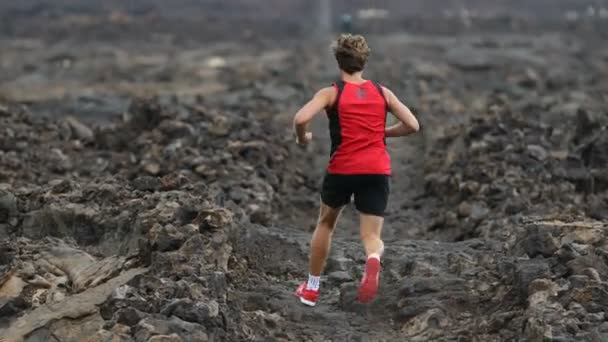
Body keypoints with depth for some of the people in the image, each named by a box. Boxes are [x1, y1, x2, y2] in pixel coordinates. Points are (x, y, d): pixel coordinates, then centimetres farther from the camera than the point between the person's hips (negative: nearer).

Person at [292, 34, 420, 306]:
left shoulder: (331, 93, 0)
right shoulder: (382, 93, 9)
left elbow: (301, 119, -17)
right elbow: (412, 125, 7)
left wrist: (302, 138, 4)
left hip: (342, 169, -1)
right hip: (377, 171, 1)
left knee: (325, 224, 23)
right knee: (372, 236, 3)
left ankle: (311, 289, 30)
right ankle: (373, 260, -35)